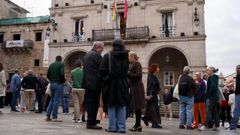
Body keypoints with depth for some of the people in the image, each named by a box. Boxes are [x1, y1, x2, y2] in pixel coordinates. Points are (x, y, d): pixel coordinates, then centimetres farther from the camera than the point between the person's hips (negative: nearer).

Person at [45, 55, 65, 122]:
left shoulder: (51, 65, 13)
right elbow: (62, 74, -18)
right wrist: (63, 80, -2)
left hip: (52, 84, 6)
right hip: (59, 84, -6)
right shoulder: (61, 64, -5)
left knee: (52, 100, 15)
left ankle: (48, 116, 15)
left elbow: (48, 75, 10)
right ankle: (54, 117, -2)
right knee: (56, 100, -4)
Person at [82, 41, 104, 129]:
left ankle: (90, 122, 18)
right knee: (94, 103, -3)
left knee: (89, 103, 12)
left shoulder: (87, 55, 18)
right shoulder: (97, 55, -11)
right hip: (95, 83, -9)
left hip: (87, 83, 9)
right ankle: (91, 123, 0)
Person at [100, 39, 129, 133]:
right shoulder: (125, 57, 1)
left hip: (111, 84, -2)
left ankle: (112, 127, 11)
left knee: (111, 106, 9)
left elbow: (102, 70, -9)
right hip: (123, 85, 2)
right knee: (122, 106, 8)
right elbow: (127, 71, 4)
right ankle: (121, 127, 9)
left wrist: (104, 78, 6)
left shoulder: (108, 56, -7)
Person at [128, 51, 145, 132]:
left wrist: (128, 73, -16)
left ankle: (138, 125, -1)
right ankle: (138, 125, 14)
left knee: (137, 107, -6)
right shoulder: (131, 65, 18)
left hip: (137, 88, -9)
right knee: (136, 107, 9)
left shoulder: (137, 64, -7)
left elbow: (139, 75, -17)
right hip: (133, 87, 9)